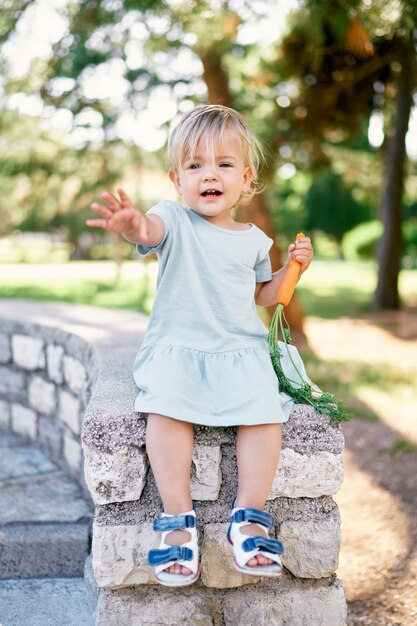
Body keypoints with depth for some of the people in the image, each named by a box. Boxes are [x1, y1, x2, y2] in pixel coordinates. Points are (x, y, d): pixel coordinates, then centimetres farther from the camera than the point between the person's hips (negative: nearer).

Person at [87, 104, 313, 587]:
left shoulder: (253, 239, 11)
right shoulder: (175, 222, -2)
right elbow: (152, 229, -29)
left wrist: (292, 267, 6)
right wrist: (131, 224, -54)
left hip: (240, 350, 3)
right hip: (176, 347, -2)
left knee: (265, 410, -23)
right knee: (165, 407, -30)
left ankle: (249, 517, -11)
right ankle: (178, 518, -19)